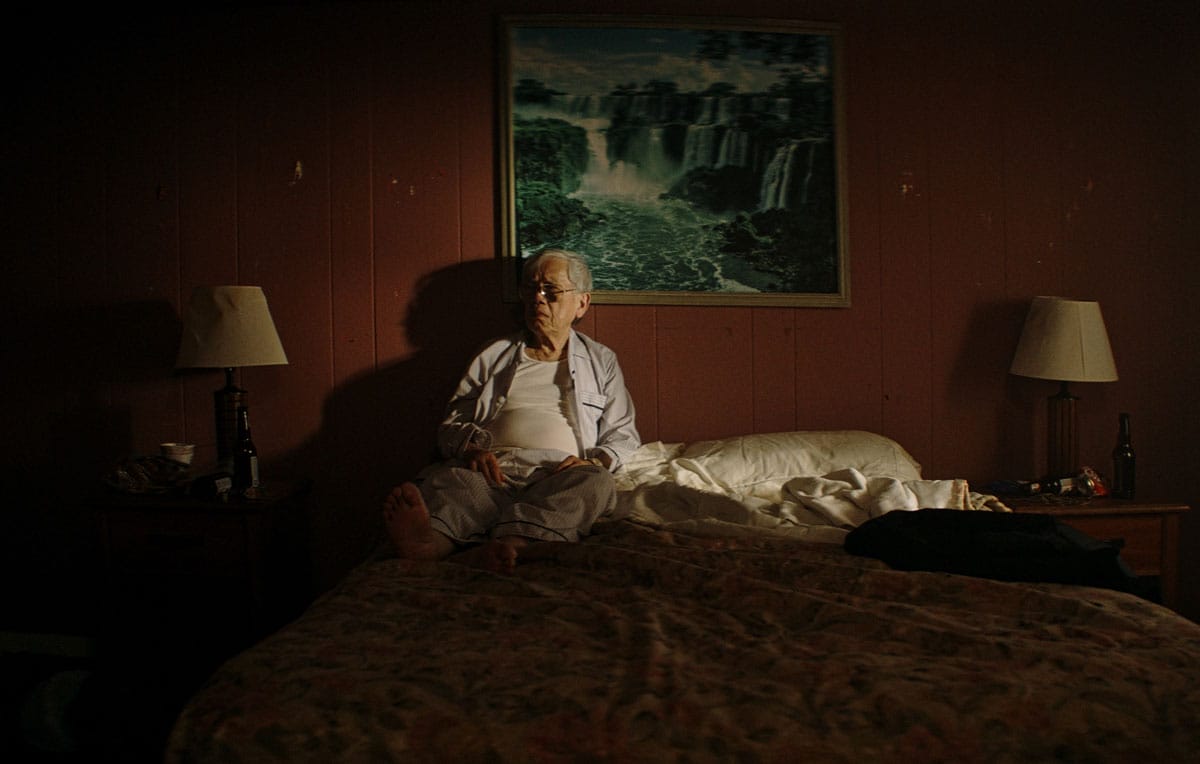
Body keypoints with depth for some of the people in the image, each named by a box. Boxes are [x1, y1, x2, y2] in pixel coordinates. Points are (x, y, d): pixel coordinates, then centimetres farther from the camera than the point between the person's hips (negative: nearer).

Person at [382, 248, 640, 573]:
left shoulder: (601, 361, 26)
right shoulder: (495, 356, 26)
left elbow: (623, 435, 20)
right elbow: (451, 425, 20)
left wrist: (596, 461, -4)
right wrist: (470, 448, -5)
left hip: (559, 475, -1)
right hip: (495, 470, 1)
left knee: (597, 482, -37)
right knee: (446, 479, -34)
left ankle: (510, 545, -65)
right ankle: (430, 538, -69)